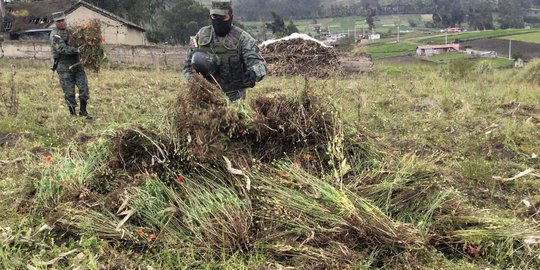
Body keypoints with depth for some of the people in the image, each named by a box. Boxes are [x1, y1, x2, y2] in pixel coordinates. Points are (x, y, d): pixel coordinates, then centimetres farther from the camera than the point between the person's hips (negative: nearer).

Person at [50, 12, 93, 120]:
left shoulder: (70, 31, 13)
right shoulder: (55, 34, -8)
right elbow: (62, 49, -21)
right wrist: (76, 50, -30)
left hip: (77, 65, 6)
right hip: (64, 67, -5)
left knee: (84, 87, 0)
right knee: (69, 92, 0)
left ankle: (83, 111, 14)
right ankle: (73, 114, 12)